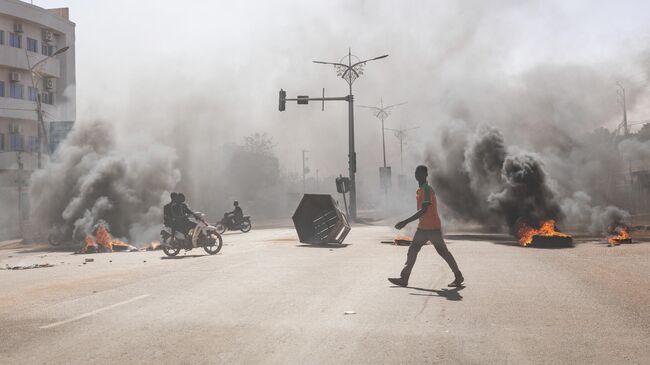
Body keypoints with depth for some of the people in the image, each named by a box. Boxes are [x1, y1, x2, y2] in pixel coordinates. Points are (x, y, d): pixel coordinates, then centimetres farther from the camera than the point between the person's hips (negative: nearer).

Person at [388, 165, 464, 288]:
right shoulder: (419, 190, 12)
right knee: (412, 251, 2)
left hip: (433, 228, -9)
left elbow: (423, 210, -27)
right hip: (422, 228, 9)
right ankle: (404, 279, 2)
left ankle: (458, 277, 14)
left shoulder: (427, 190, -17)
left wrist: (406, 222, -30)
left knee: (443, 252, 1)